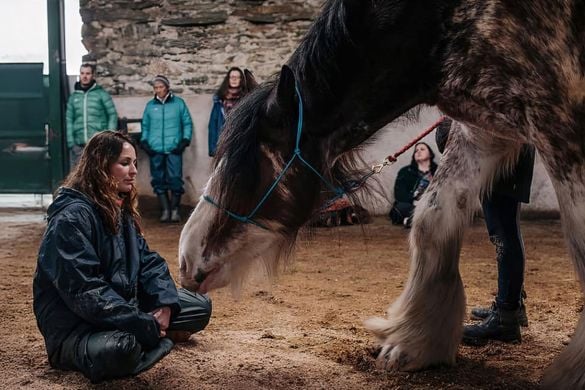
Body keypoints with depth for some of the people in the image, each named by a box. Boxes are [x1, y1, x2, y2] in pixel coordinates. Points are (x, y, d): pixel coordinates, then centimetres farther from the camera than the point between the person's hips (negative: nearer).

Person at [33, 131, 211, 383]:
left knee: (200, 307, 6)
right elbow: (84, 291, -26)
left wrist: (166, 304, -12)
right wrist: (145, 326, -26)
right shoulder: (71, 218, -19)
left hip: (123, 305, 8)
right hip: (75, 325, -8)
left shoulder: (121, 210, 10)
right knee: (122, 349, -41)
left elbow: (148, 261, 8)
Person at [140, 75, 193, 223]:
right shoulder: (150, 105, 11)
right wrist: (144, 141, 4)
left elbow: (187, 123, 6)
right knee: (159, 181, 3)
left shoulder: (178, 103, 4)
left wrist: (185, 140, -4)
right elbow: (145, 126, 16)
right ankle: (165, 210, 11)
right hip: (155, 150, 3)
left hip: (174, 149, -2)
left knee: (175, 180, -6)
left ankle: (175, 210, 5)